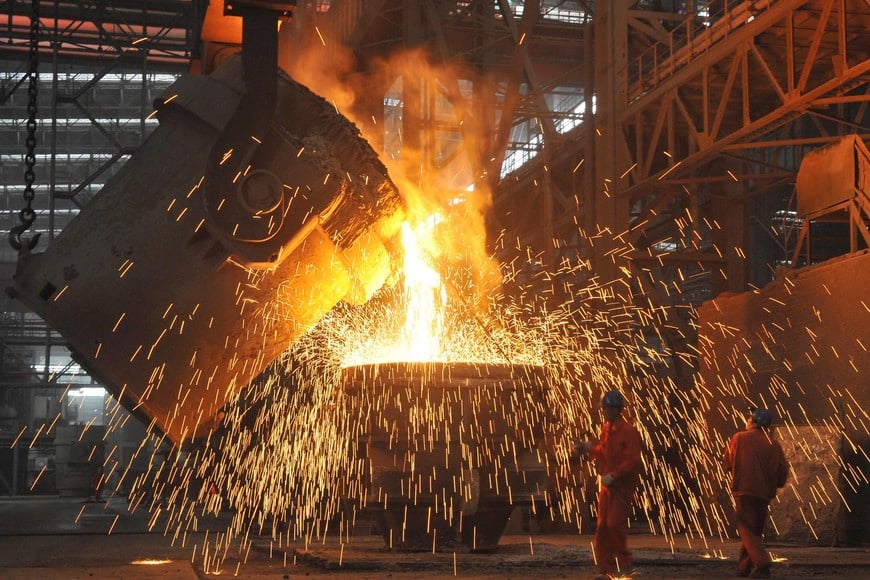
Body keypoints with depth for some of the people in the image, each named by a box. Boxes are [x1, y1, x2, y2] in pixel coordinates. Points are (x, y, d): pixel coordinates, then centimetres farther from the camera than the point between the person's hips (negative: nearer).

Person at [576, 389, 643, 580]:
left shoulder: (629, 432, -15)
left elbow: (632, 461, -21)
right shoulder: (606, 429, 9)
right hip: (607, 484, 8)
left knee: (615, 523, -12)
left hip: (623, 485, -8)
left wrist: (613, 475, -25)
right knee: (602, 526, 5)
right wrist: (590, 448, 7)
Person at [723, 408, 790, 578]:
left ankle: (762, 565, -20)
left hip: (744, 490, -4)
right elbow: (783, 473, 3)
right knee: (755, 530, 16)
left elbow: (728, 464, 5)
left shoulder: (739, 438, -2)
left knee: (747, 530, -2)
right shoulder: (774, 444, 3)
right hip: (764, 494, 4)